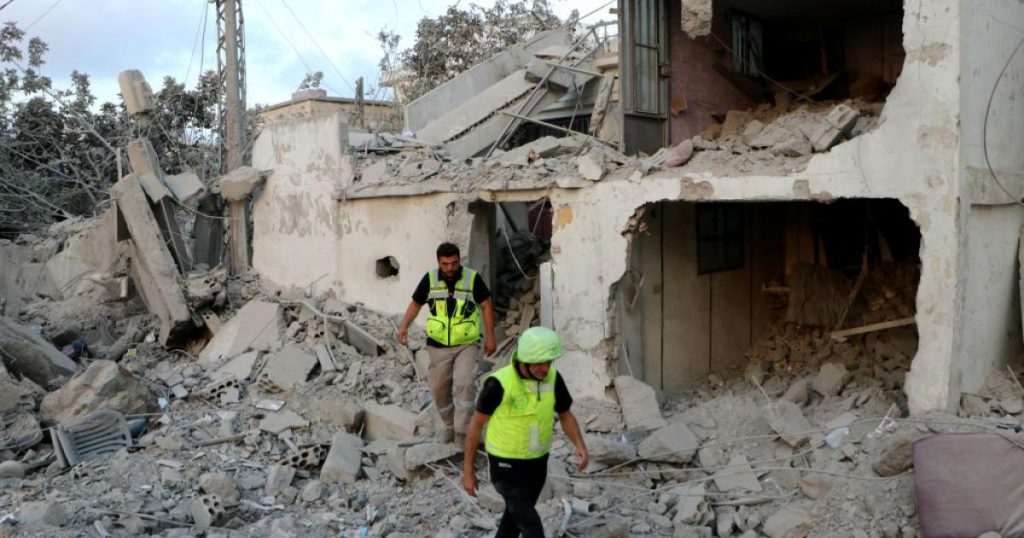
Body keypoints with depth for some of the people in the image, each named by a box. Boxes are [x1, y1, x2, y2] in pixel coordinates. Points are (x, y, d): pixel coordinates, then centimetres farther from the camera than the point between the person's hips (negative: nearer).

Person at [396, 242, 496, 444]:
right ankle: (449, 425, 32)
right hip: (439, 345, 3)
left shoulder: (473, 278, -10)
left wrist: (490, 336, -3)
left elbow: (486, 306, -1)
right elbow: (416, 303, 7)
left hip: (467, 344, -2)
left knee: (465, 384, -19)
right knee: (439, 389, 9)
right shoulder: (430, 279, -4)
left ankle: (462, 431, -9)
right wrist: (404, 326, -8)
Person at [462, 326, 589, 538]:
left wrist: (581, 446, -21)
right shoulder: (498, 383, -28)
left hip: (536, 462, 6)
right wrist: (468, 471, -8)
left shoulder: (552, 377, -13)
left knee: (517, 514, 26)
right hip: (505, 465, -6)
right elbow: (476, 424, -15)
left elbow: (566, 417, 0)